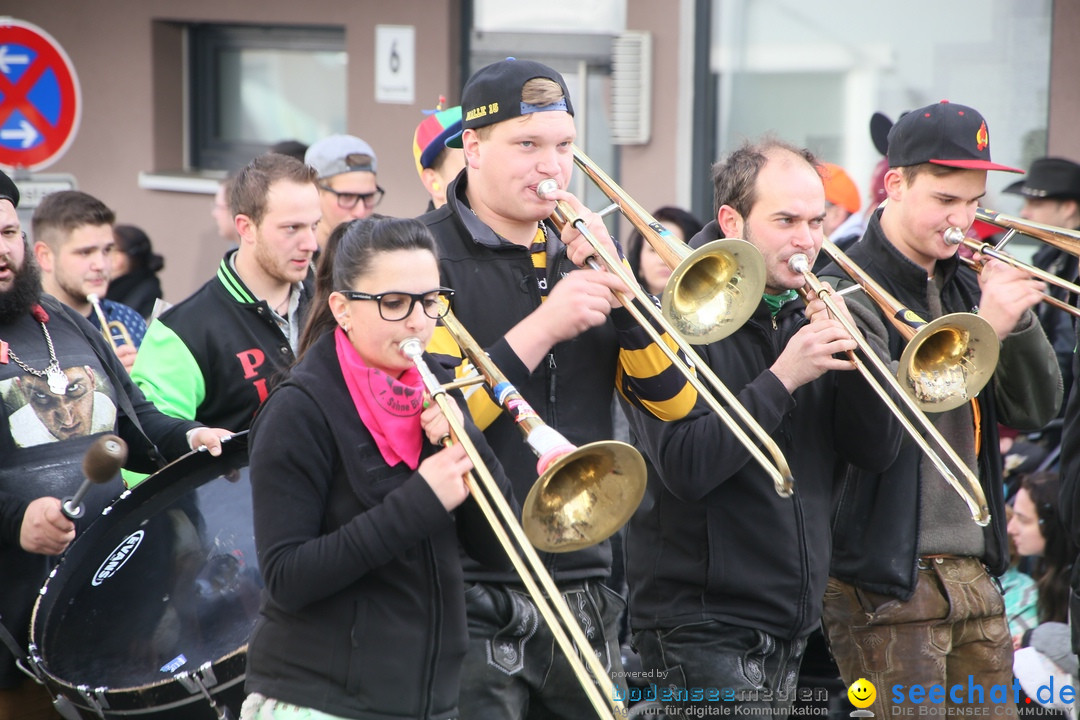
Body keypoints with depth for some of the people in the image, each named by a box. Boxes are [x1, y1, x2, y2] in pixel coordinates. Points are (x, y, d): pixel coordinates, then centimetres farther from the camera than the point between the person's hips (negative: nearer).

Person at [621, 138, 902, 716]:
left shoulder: (808, 316, 10)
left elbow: (878, 451, 5)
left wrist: (852, 349, -10)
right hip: (703, 621, -7)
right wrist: (783, 378, -23)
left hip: (792, 624, 7)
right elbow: (686, 468, -22)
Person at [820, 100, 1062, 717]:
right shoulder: (846, 292, -8)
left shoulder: (963, 286, 14)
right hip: (886, 584, -7)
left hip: (975, 574, 7)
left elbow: (1035, 410, 9)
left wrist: (1019, 320, -8)